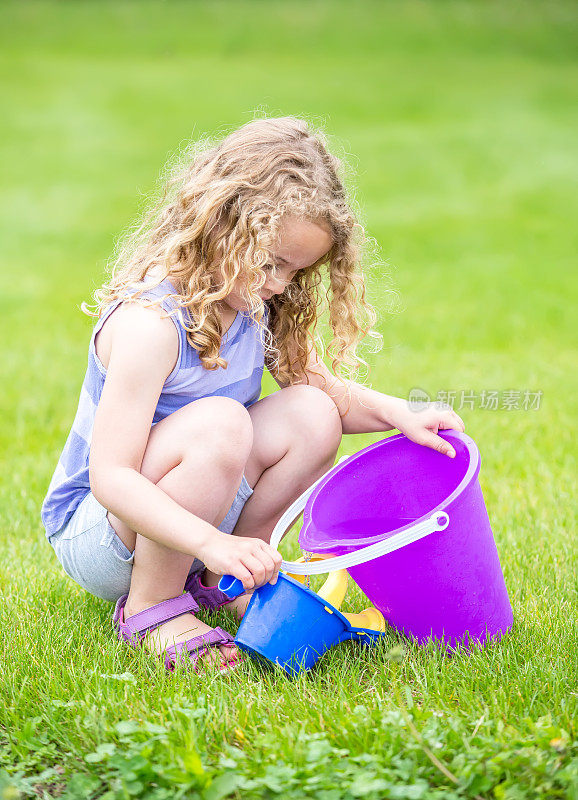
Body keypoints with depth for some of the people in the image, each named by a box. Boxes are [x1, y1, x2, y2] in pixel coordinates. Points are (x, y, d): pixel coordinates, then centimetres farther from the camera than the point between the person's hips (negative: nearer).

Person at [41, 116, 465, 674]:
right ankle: (151, 604, -16)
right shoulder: (149, 322, -28)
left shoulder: (254, 308, -1)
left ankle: (220, 581, 4)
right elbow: (109, 478, -32)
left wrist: (397, 413, -8)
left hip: (198, 517, 8)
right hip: (93, 532, -8)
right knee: (218, 423, -34)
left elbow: (325, 388, 13)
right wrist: (212, 541, -43)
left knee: (312, 413, -10)